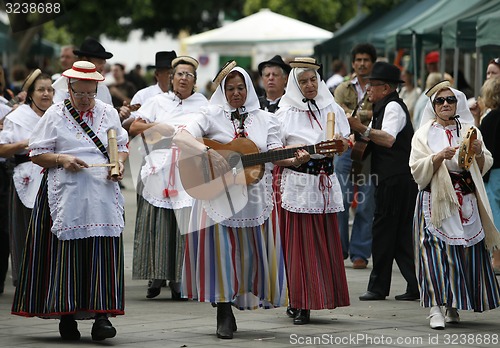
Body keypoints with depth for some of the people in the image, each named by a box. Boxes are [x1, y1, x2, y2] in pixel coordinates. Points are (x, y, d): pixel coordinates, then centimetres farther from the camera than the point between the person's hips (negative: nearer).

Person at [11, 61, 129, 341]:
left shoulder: (109, 113, 14)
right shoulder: (55, 115, 6)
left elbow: (122, 147, 21)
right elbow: (37, 153, 5)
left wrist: (119, 163, 0)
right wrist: (61, 160, -12)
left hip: (103, 196, 2)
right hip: (67, 197, -2)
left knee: (103, 254, -8)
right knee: (66, 253, -5)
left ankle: (102, 314, -11)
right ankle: (66, 315, 4)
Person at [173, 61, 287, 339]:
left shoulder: (264, 119, 10)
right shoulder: (213, 116, 2)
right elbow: (180, 138, -11)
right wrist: (209, 152, -26)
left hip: (254, 196, 2)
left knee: (252, 252, 2)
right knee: (221, 250, -6)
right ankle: (225, 315, 1)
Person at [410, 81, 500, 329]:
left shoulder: (469, 130, 13)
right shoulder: (425, 133, 6)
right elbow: (417, 169, -4)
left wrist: (478, 154, -11)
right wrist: (439, 157, -18)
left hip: (466, 201, 3)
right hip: (437, 200, -3)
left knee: (467, 251, 2)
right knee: (437, 250, -12)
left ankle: (453, 306, 13)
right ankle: (435, 309, -16)